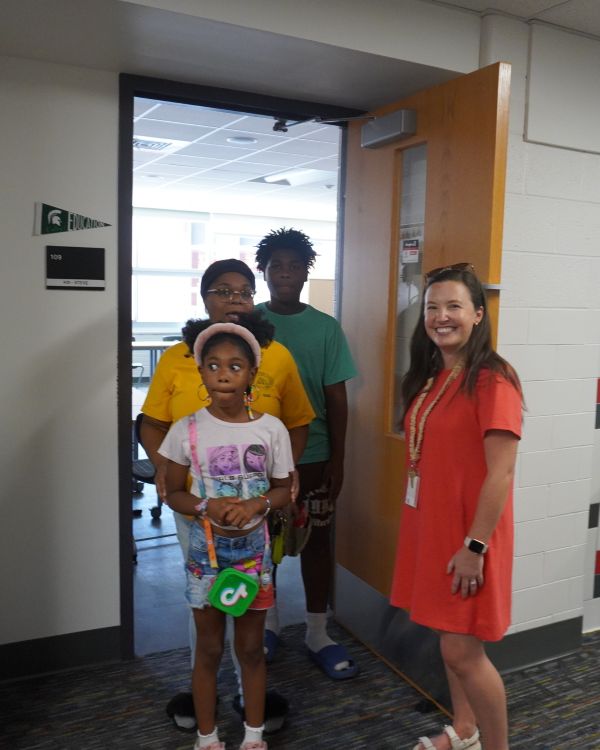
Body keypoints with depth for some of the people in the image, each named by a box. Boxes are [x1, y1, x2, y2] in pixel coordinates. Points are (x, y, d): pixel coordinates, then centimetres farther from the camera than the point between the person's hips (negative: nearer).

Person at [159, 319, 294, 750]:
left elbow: (284, 491, 0)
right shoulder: (186, 430, -10)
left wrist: (258, 504, -20)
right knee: (209, 649, 14)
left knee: (251, 647, 16)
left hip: (254, 548, 1)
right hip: (206, 548, 0)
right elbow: (174, 493, -1)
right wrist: (207, 507, -21)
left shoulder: (271, 429, -9)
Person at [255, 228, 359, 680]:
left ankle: (318, 634, 23)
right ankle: (268, 622, 33)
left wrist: (338, 459, -3)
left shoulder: (326, 328, -2)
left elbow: (336, 399, -1)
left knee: (316, 541, 8)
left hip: (313, 456, 0)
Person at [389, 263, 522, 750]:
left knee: (463, 651, 0)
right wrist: (423, 527, 14)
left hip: (468, 535, -8)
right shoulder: (430, 377, 8)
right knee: (449, 638, 20)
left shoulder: (492, 381, -18)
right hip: (430, 526, 8)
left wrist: (475, 545, -19)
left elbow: (500, 473, -20)